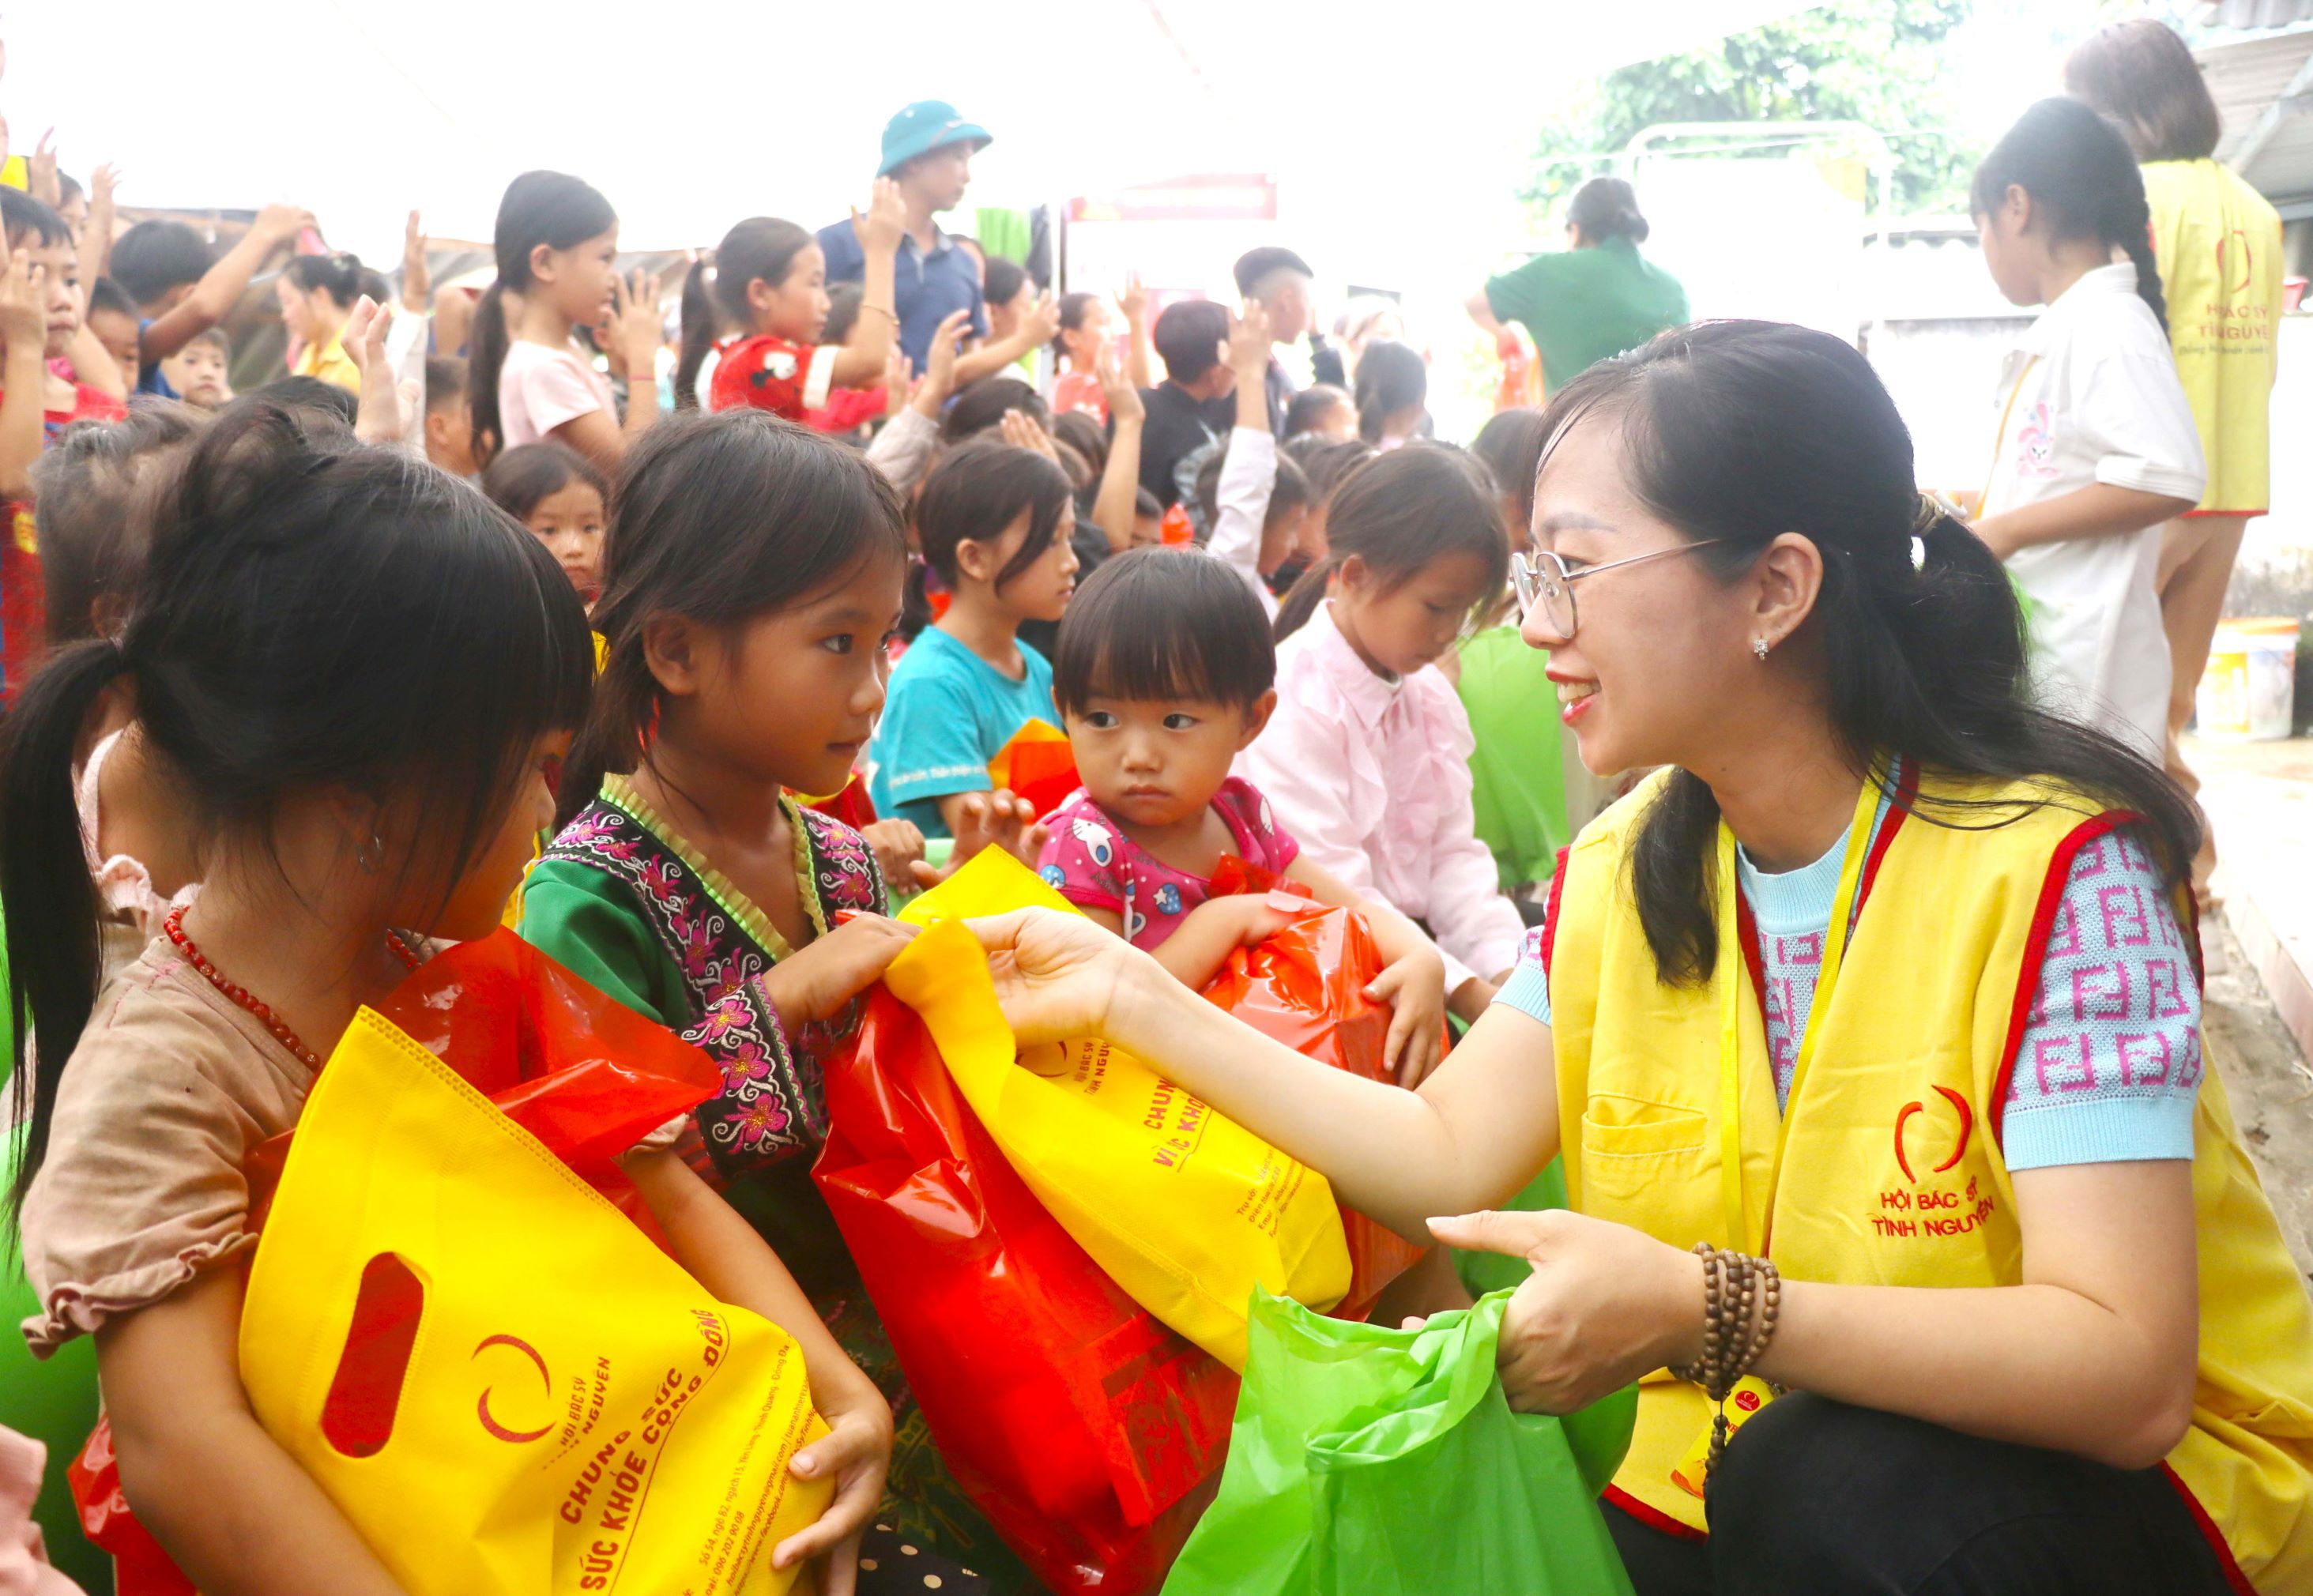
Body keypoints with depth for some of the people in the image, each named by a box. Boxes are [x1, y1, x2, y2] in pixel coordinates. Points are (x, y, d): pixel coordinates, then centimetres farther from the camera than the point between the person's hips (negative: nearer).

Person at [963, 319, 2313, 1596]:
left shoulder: (2048, 869, -21)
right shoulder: (1631, 866, 1)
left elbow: (2127, 1372, -29)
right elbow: (1448, 1157, -2)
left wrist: (1699, 1312, -39)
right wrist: (1136, 997, -5)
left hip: (2089, 1485, -5)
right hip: (1742, 1469, 5)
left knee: (1821, 1484, -35)